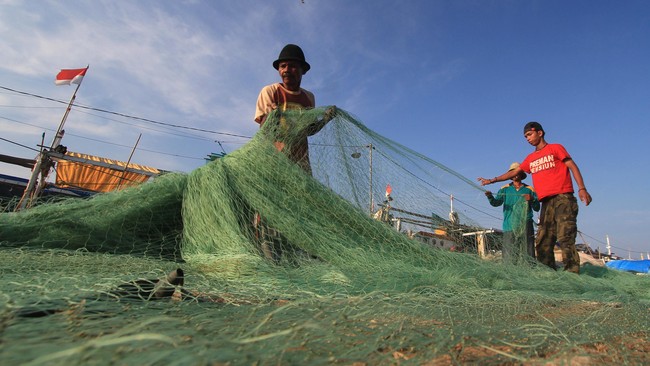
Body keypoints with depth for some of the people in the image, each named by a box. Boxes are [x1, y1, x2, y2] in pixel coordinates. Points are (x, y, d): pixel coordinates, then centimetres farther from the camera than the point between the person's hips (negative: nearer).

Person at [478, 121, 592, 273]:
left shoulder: (555, 148, 9)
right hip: (546, 202, 5)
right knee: (543, 242, -3)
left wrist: (582, 188, -12)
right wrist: (492, 180, 21)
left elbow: (573, 167, 0)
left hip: (563, 198, -5)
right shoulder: (530, 158, 23)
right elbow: (514, 172, 25)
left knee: (565, 238, -14)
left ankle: (573, 273, -13)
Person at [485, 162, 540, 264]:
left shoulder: (529, 189, 13)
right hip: (509, 226, 0)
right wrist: (490, 197, -20)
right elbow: (496, 202, 1)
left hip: (525, 226, 0)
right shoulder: (505, 189, 14)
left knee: (527, 254, -6)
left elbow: (537, 208, 8)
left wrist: (532, 199, -13)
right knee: (509, 255, -6)